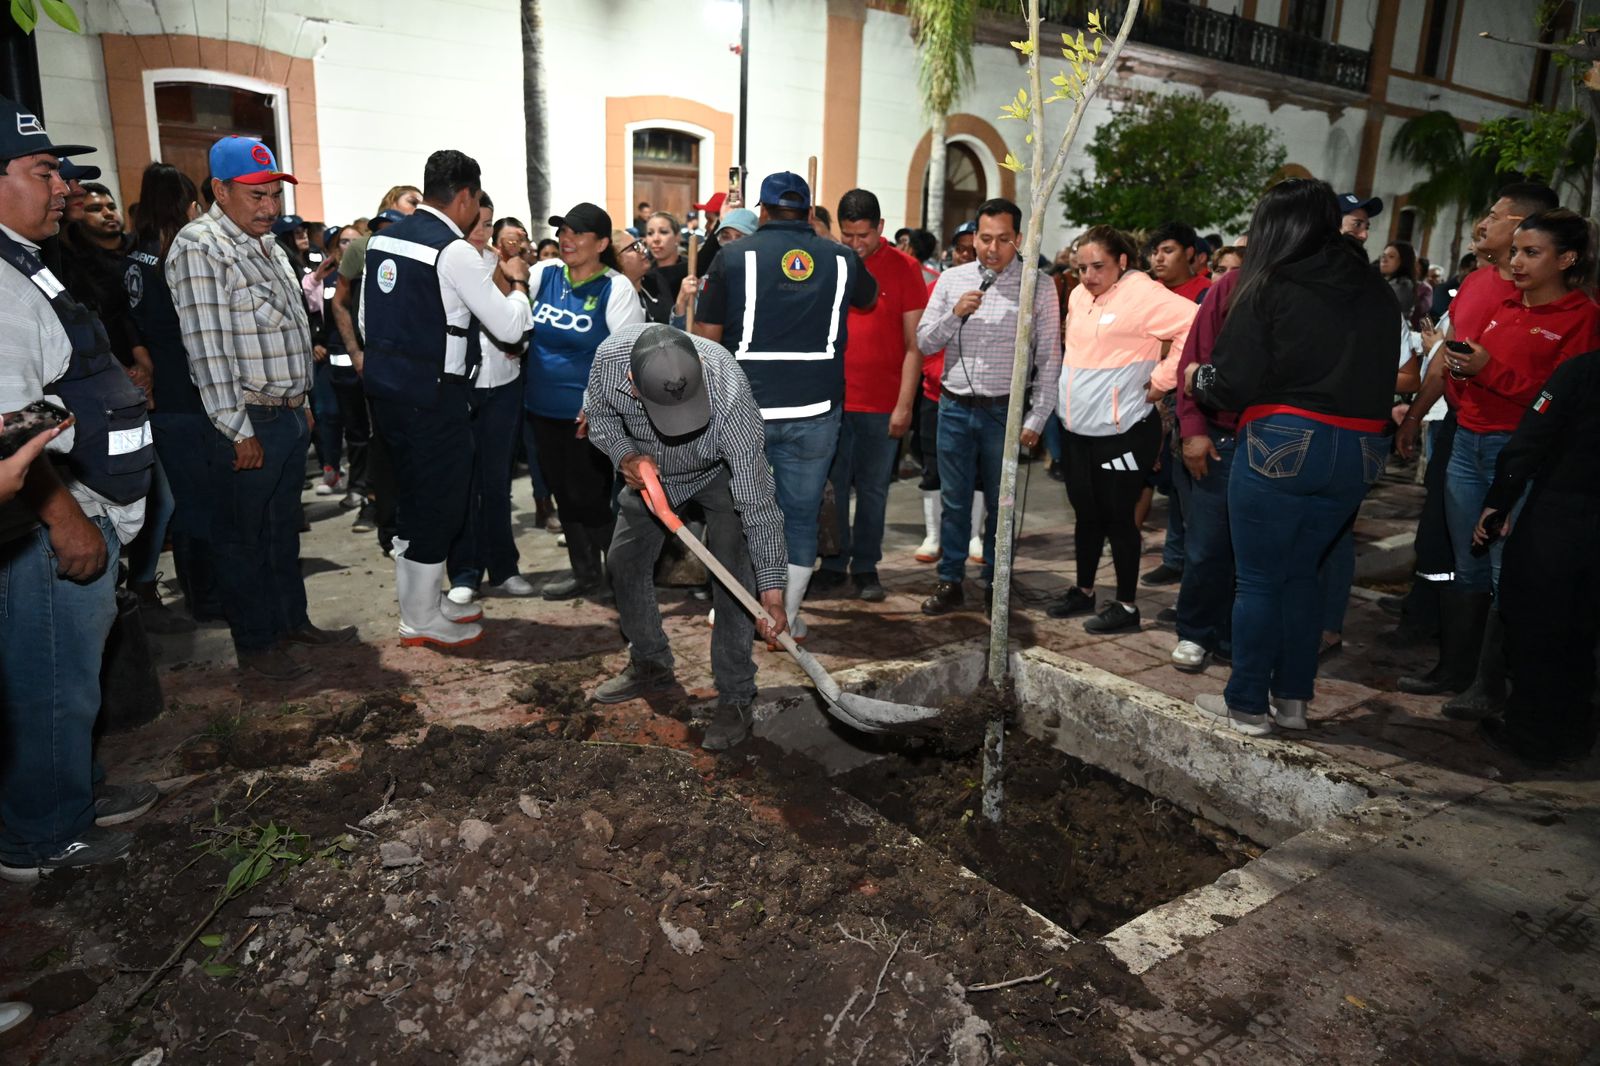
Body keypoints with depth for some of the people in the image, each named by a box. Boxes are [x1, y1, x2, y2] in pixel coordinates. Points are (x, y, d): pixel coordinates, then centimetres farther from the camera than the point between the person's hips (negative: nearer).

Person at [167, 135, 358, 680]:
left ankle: (292, 621, 31)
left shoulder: (267, 246, 14)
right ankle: (254, 644, 16)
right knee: (243, 538, 4)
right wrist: (239, 430, -20)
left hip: (290, 414, 9)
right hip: (249, 423, -8)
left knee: (284, 528, 18)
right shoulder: (199, 246, -14)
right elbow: (208, 346, -19)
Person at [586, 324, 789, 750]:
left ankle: (735, 698, -3)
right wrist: (624, 455, -28)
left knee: (733, 579, -17)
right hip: (650, 470, 4)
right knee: (625, 562, 8)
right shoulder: (610, 356, -34)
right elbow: (598, 412, -8)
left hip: (723, 472, -4)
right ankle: (650, 664, 29)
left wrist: (771, 592, -38)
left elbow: (756, 501, -38)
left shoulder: (731, 396, -44)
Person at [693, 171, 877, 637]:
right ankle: (787, 619, 17)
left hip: (745, 409, -1)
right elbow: (870, 297, 29)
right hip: (815, 410, 1)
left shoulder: (735, 257, 0)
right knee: (801, 515, 9)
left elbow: (706, 337, 0)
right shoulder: (840, 259, 6)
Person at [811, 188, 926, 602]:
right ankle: (833, 564, 18)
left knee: (873, 489, 6)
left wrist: (904, 404, -8)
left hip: (882, 404, -1)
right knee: (832, 486, 6)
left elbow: (914, 343, -2)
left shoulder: (904, 268, -1)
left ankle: (866, 567, 18)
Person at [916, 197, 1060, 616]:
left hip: (1005, 410, -2)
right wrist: (955, 314, -13)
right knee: (954, 500, 9)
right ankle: (950, 582, 21)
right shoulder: (951, 280, 5)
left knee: (1001, 502, 8)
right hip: (955, 407, 2)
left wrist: (1036, 419, -5)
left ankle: (995, 584, 22)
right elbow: (924, 343, 5)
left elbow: (1049, 358, -1)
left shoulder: (1038, 286, -2)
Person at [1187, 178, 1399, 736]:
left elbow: (1233, 384, -11)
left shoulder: (1269, 287, -7)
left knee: (1259, 579, 5)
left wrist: (1197, 377, 8)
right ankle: (1292, 698, 24)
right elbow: (1385, 377, 13)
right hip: (1360, 449, 6)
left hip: (1283, 443, -6)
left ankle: (1248, 705, 14)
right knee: (1300, 572, 19)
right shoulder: (1376, 292, 10)